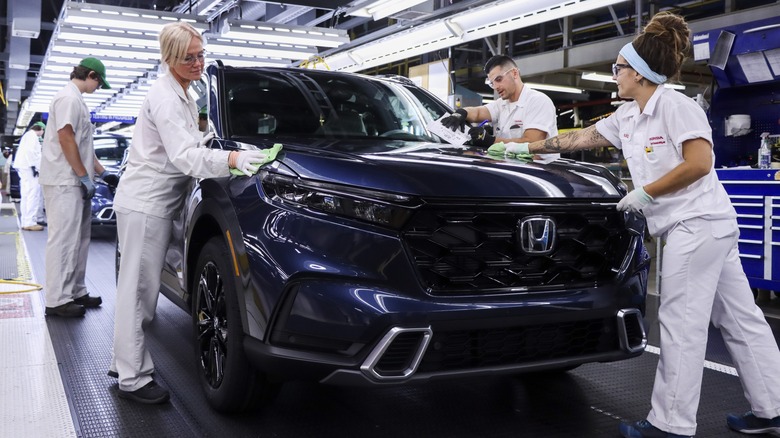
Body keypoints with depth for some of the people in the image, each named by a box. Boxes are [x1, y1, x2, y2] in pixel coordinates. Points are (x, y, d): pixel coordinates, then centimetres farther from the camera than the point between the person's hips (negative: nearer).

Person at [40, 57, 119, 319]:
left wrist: (102, 172, 22)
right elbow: (65, 138, -18)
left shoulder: (76, 100, 20)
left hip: (75, 182, 10)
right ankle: (57, 300, -6)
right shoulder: (69, 97, -10)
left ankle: (76, 292, 19)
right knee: (64, 239, -9)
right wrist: (84, 176, -18)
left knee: (78, 239, 12)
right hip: (65, 181, -10)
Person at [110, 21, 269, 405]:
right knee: (138, 290, -6)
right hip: (144, 203, -10)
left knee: (139, 289, 15)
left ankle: (124, 362, 26)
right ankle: (133, 379, 1)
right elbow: (183, 156, -26)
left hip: (155, 202, 10)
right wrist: (232, 158, -36)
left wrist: (201, 141, 8)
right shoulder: (165, 97, -14)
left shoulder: (182, 97, 17)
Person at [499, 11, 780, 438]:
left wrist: (645, 194, -15)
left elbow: (698, 163, -18)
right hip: (691, 227, 9)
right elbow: (582, 137, 21)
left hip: (698, 223, -9)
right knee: (739, 320, 11)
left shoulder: (675, 105, -11)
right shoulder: (627, 116, 15)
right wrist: (528, 147, 22)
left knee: (681, 325, -7)